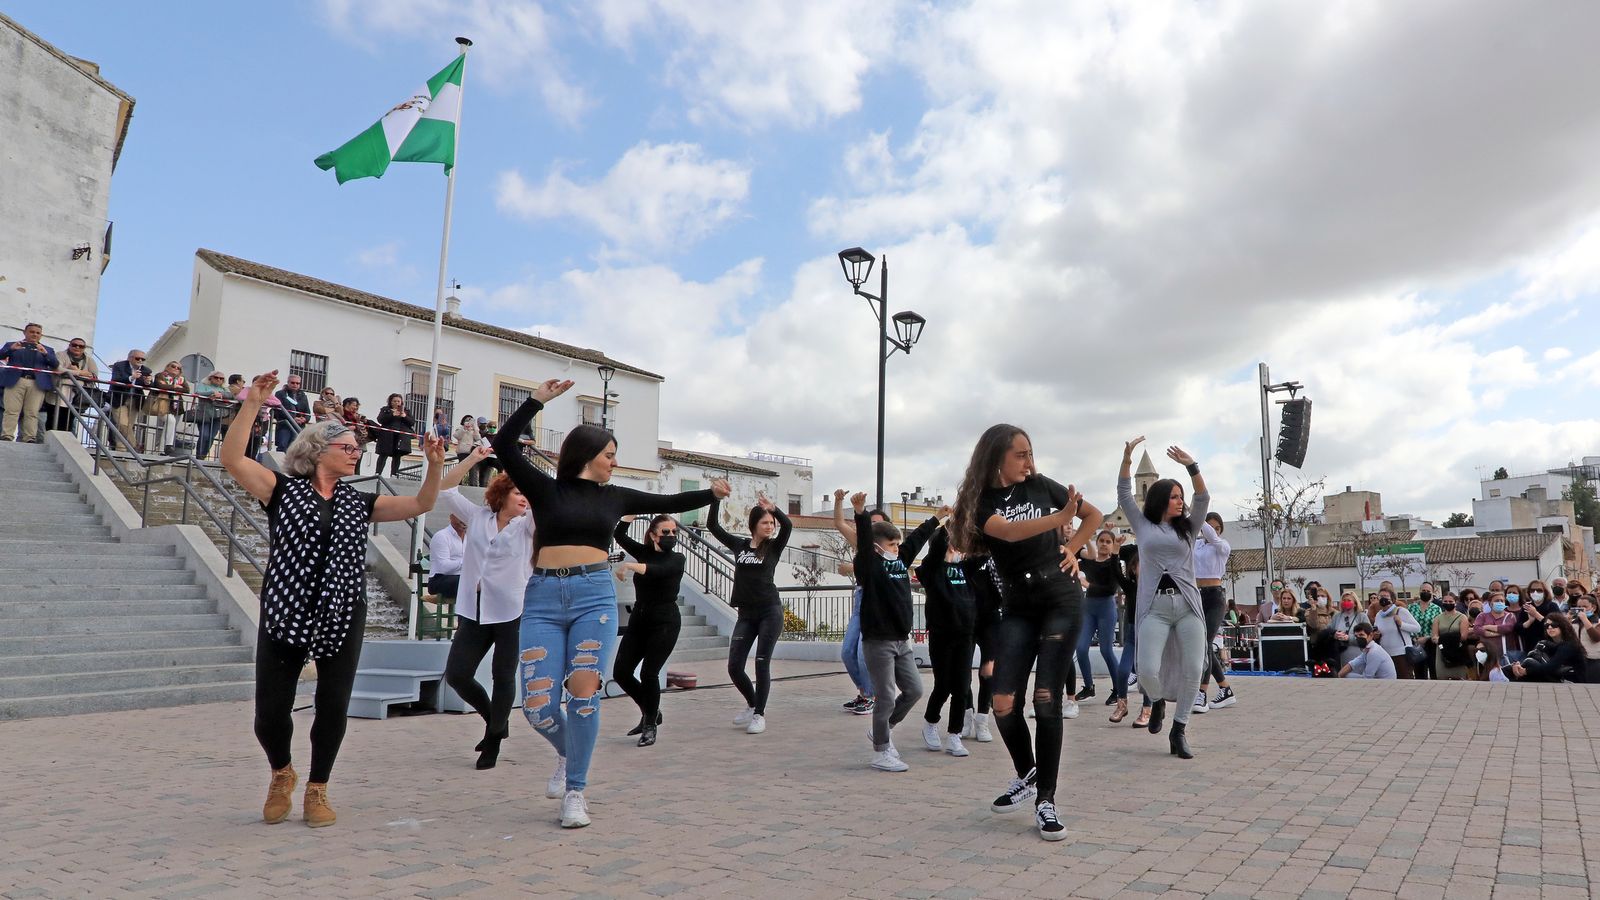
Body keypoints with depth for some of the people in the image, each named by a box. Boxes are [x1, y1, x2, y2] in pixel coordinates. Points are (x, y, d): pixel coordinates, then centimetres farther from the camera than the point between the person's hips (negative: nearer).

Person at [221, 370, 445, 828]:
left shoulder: (358, 503, 12)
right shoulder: (283, 489, 2)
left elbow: (419, 504, 7)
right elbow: (232, 458, -10)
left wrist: (435, 465, -8)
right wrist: (252, 404, -19)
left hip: (343, 619, 3)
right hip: (285, 614, -3)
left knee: (333, 708, 3)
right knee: (270, 712, -1)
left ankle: (317, 790, 24)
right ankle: (281, 774, 30)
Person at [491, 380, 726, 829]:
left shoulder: (614, 497, 15)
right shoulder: (545, 489, 6)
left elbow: (669, 503, 21)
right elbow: (504, 446, -3)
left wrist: (710, 493, 13)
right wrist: (537, 399, -6)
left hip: (594, 597, 2)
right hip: (544, 599, -1)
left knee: (583, 695, -8)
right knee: (538, 707, -6)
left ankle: (575, 791, 9)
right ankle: (568, 755, 28)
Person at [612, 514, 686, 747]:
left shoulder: (676, 559, -6)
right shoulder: (644, 552, 6)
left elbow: (657, 571, -27)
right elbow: (619, 534, -6)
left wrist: (628, 565, -34)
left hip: (665, 624, -5)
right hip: (638, 621, 5)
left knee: (648, 673, -11)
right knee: (620, 672, 1)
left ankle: (650, 725, 11)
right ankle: (651, 712, 24)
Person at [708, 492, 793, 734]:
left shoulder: (774, 547, 1)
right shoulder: (739, 545, 9)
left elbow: (787, 526, -18)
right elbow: (713, 525, 5)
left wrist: (774, 509, -34)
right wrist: (716, 498, -5)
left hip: (770, 612, -3)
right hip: (746, 615, 3)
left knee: (762, 664, -2)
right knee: (734, 666, 1)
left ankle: (759, 714, 10)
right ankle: (753, 705, 24)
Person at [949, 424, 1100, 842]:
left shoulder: (1041, 485, 2)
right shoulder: (981, 501, -2)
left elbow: (1094, 515, 15)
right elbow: (1008, 531, -25)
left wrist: (1072, 548, 1)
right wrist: (1059, 518, -38)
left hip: (1061, 600, -1)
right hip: (1017, 608, 1)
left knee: (1046, 700, -6)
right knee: (1004, 703, -5)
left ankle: (1045, 801, 4)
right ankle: (1026, 775, 23)